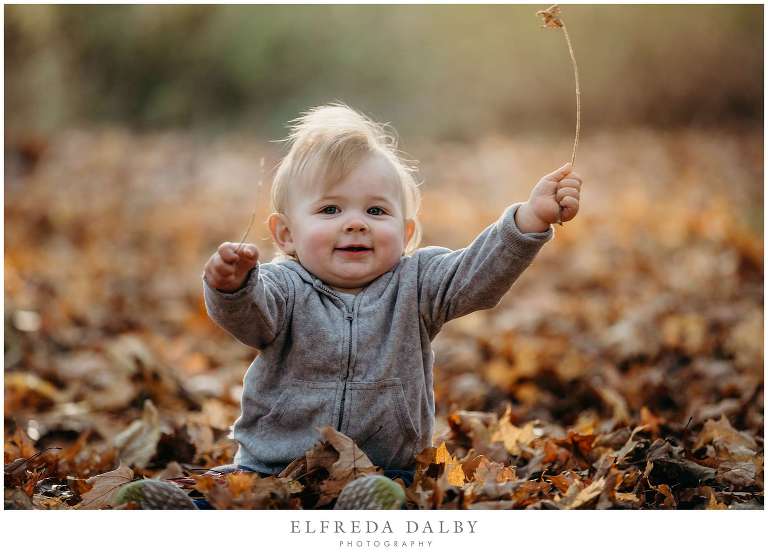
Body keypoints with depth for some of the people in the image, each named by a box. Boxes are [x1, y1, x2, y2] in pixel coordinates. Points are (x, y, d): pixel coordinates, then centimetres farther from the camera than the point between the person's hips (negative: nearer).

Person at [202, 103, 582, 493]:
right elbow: (245, 315, -23)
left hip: (389, 471, 2)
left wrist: (533, 215, -25)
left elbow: (480, 271, -10)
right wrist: (233, 284, -47)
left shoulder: (415, 285, 3)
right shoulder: (285, 289, -3)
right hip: (273, 468, -1)